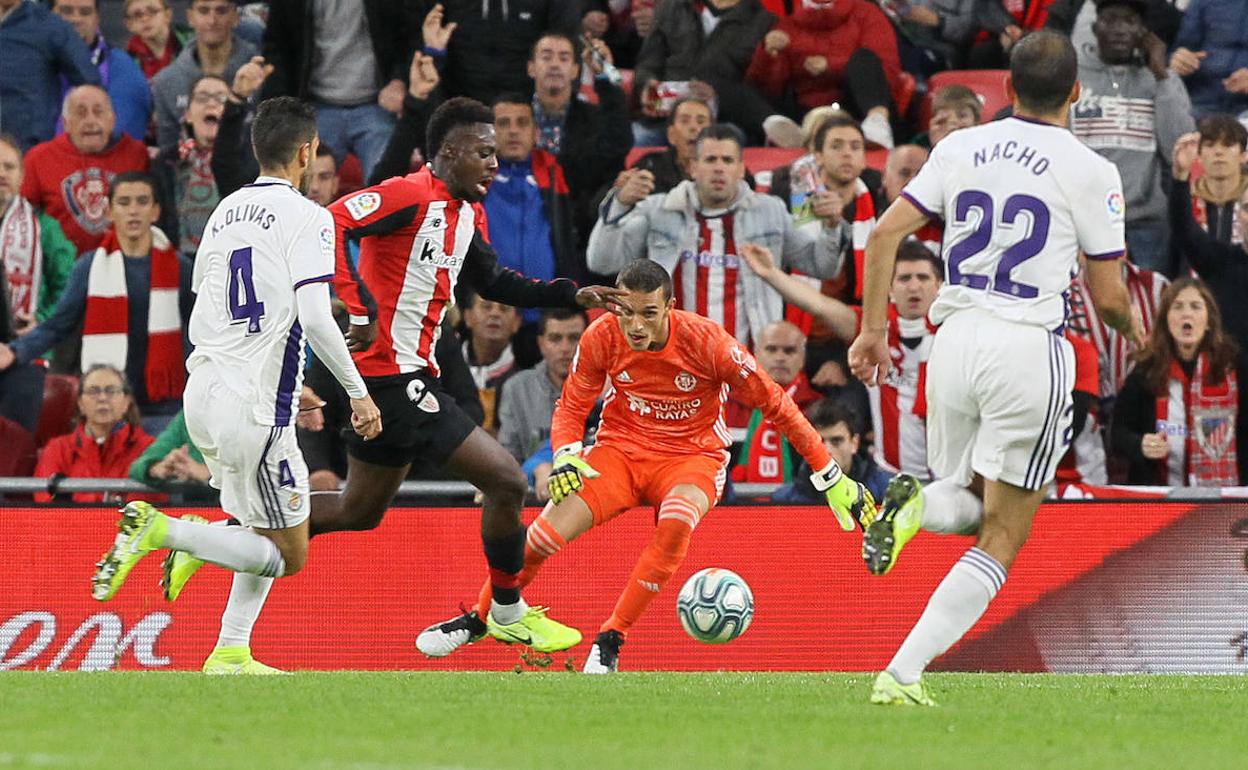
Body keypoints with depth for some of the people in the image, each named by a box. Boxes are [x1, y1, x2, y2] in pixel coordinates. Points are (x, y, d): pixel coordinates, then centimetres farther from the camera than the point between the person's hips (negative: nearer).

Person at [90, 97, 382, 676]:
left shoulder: (226, 211, 14)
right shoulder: (305, 217, -9)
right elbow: (315, 317, -18)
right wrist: (358, 393, -11)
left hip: (203, 391, 8)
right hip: (254, 405, -8)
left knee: (272, 527, 22)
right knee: (288, 555, 0)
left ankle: (231, 652, 10)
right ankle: (160, 530, -16)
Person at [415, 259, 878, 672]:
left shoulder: (705, 341, -21)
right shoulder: (601, 338, -14)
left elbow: (775, 404, -12)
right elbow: (571, 408, 1)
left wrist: (832, 480, -9)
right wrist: (566, 458, -22)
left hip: (693, 455, -2)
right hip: (620, 450, 2)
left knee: (676, 523, -37)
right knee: (545, 533, -19)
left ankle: (611, 640, -21)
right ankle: (476, 620, 8)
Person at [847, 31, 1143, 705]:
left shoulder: (960, 148, 8)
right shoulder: (1090, 172, -4)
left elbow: (885, 233, 4)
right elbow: (1107, 296, -2)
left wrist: (873, 329, 11)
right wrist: (1132, 329, 20)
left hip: (956, 340, 4)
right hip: (1031, 347, -4)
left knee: (971, 505, 24)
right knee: (1002, 537, 3)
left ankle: (916, 506, -14)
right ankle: (902, 675, -12)